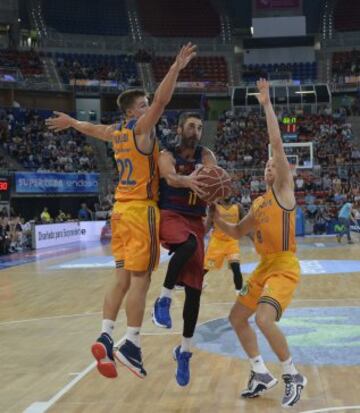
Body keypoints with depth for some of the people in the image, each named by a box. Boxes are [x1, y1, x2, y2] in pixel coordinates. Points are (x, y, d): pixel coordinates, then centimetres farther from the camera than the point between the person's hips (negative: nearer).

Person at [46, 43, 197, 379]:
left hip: (121, 209, 8)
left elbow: (92, 129, 34)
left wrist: (70, 122, 53)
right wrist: (176, 68, -27)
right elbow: (161, 101, -24)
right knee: (139, 279, -7)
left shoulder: (117, 133, 14)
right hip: (141, 209, -8)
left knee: (122, 277, 7)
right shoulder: (141, 128, -7)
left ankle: (105, 338, -1)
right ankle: (131, 347, -8)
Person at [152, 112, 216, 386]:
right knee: (188, 244, -40)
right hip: (169, 215, -3)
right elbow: (170, 177, -23)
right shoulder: (167, 155, 0)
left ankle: (185, 351, 14)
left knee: (194, 289, 0)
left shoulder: (206, 155, 7)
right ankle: (164, 298, -22)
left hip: (195, 220, 3)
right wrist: (186, 181, -48)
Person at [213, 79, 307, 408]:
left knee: (264, 319, -25)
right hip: (264, 267, 9)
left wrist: (266, 104, -13)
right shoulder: (258, 203, 17)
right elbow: (237, 233, 25)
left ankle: (294, 377, -7)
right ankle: (262, 375, 22)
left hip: (284, 267, -9)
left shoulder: (284, 190, -4)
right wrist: (216, 218, 8)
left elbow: (277, 144, -14)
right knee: (237, 317, 11)